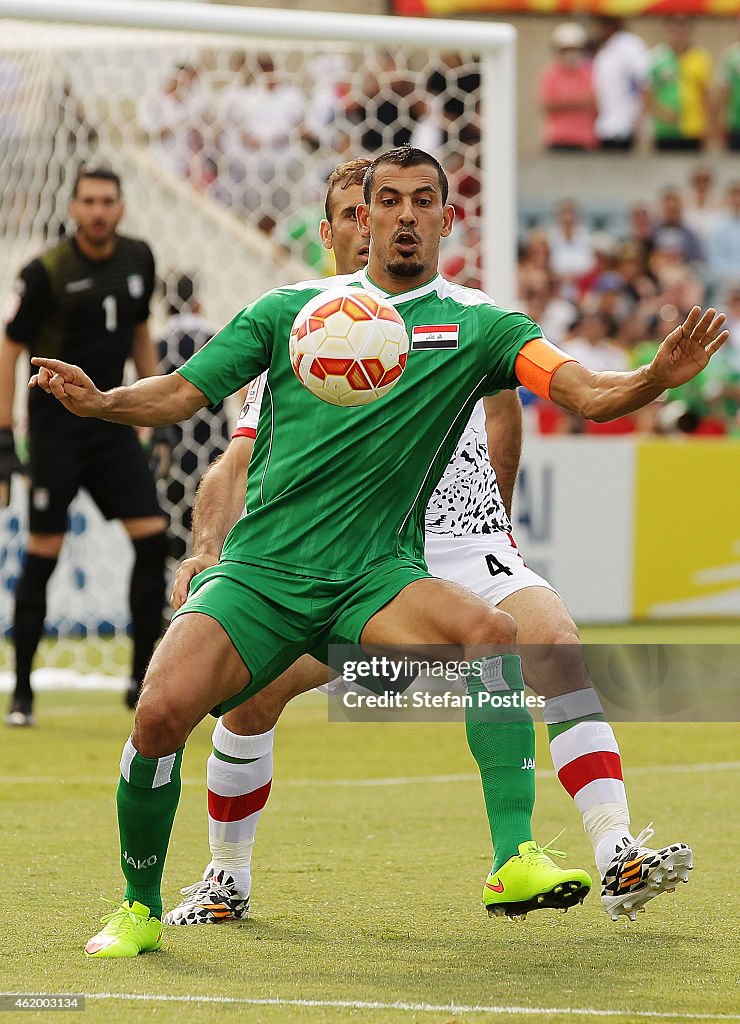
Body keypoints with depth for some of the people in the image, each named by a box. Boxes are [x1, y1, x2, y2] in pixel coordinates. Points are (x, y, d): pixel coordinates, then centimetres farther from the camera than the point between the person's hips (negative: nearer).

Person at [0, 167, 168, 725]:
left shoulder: (138, 258, 4)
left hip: (113, 422, 5)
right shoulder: (46, 272, -12)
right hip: (56, 423, -5)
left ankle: (143, 678, 3)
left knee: (154, 538, -5)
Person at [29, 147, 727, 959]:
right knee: (162, 710, -22)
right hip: (259, 570, 0)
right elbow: (180, 394, 10)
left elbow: (587, 394, -6)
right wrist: (101, 401, -11)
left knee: (491, 632, -31)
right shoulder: (291, 309, 9)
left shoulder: (476, 326, 6)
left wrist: (657, 378, -27)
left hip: (376, 576, 0)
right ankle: (139, 908, 2)